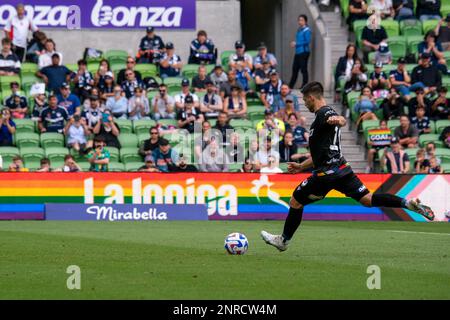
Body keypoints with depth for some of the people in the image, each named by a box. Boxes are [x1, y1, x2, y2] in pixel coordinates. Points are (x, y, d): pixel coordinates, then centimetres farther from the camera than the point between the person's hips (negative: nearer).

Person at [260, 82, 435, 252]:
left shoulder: (324, 113, -8)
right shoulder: (324, 115, 23)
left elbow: (342, 121, -34)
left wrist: (338, 120, -58)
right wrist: (301, 166, 36)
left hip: (327, 172, -9)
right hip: (341, 168, 9)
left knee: (295, 202, 6)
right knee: (367, 199, 1)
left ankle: (283, 240, 17)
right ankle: (408, 203, -15)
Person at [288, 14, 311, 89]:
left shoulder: (307, 30, -9)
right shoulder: (299, 30, 17)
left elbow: (307, 41, -16)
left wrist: (296, 44, -13)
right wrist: (294, 44, 4)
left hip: (304, 52, -9)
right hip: (298, 52, 9)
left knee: (303, 69, -6)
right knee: (295, 69, 13)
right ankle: (290, 86, 20)